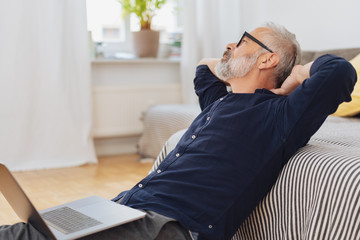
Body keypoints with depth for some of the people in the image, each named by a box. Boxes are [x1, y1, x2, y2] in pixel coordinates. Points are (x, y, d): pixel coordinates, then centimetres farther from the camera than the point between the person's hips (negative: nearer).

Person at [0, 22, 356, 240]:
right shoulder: (219, 103, 24)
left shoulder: (277, 115, -1)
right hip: (126, 206, 9)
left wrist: (290, 81, 3)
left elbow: (339, 71, -16)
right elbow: (205, 66, 45)